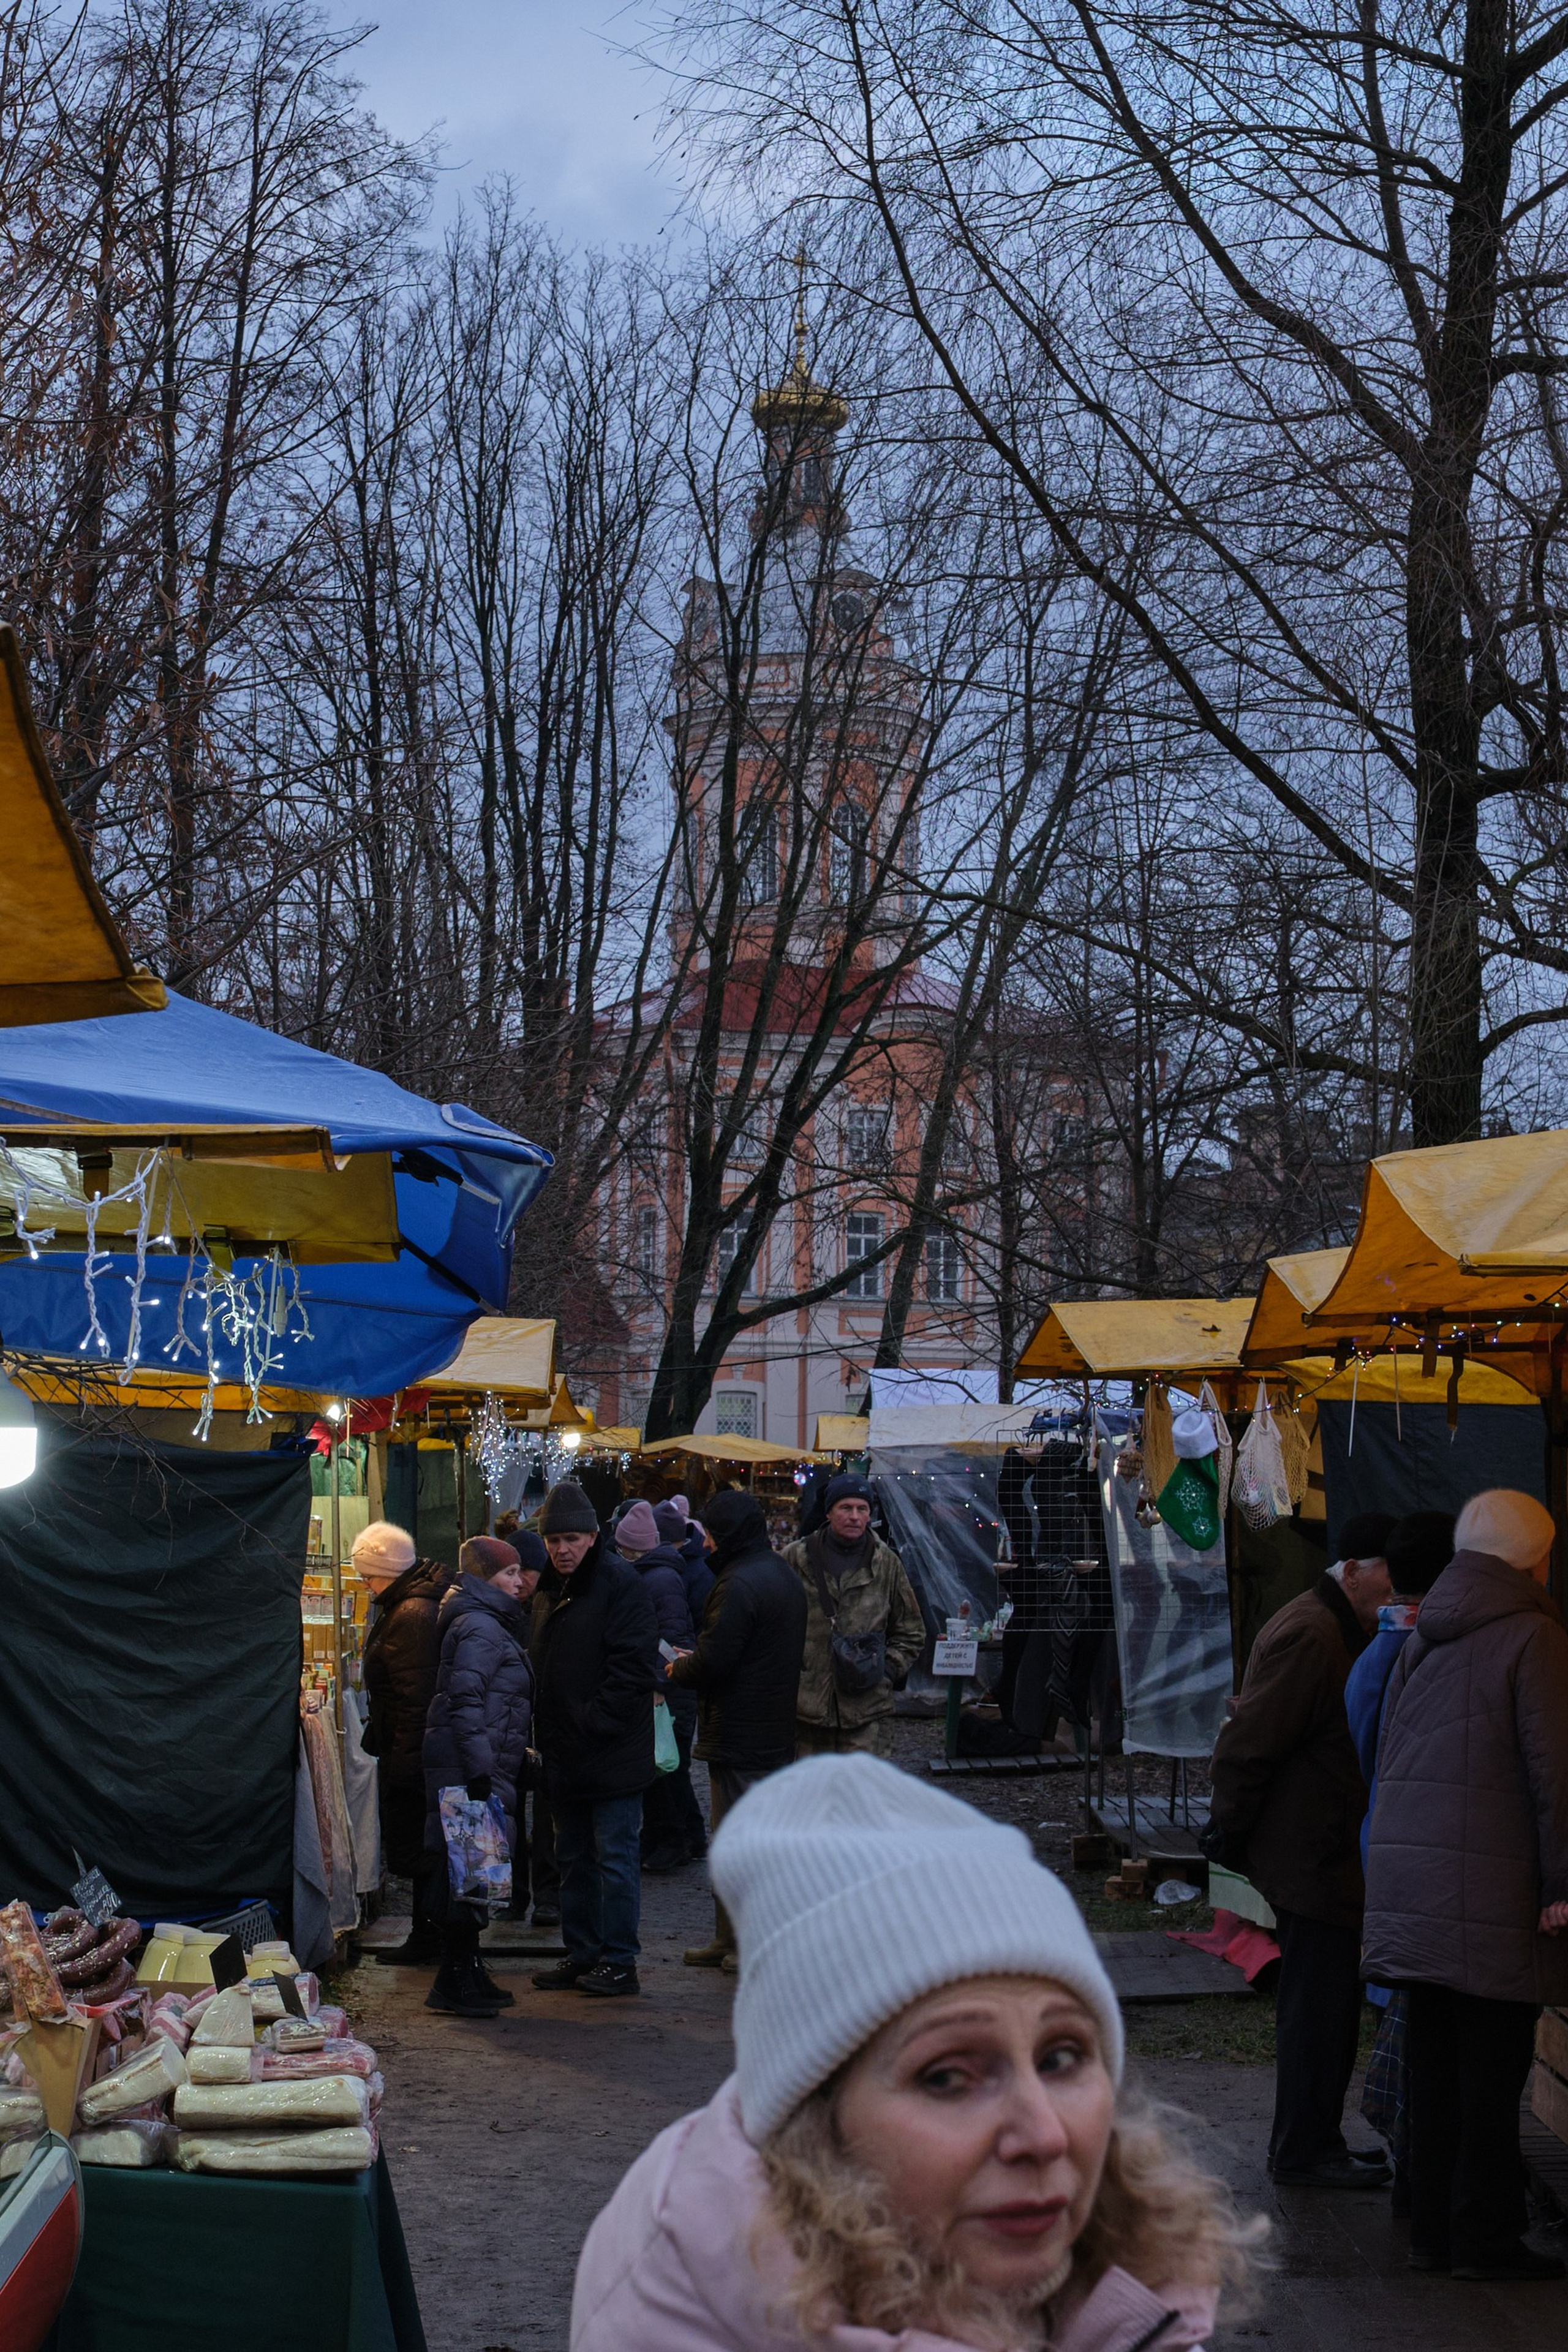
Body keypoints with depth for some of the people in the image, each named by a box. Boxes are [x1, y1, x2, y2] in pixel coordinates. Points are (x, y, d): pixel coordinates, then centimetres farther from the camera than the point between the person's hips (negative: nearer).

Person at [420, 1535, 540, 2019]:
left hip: (486, 1768, 10)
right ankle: (456, 1981, -4)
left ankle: (465, 1975, 20)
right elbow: (466, 1703, -21)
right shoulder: (479, 1627, -13)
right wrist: (480, 1771, -25)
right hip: (469, 1765, -10)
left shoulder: (496, 1624, 20)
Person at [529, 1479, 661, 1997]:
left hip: (613, 1755, -9)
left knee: (614, 1858, -3)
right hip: (567, 1757, 9)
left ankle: (619, 1962, 3)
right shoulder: (556, 1590, 14)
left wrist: (591, 1723, -20)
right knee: (574, 1858, 14)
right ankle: (581, 1956, 22)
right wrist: (549, 1733, 11)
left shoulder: (620, 1585, -13)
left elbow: (635, 1667, -19)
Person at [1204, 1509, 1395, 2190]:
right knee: (1319, 2007, -3)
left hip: (1328, 1858, 10)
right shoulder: (1309, 1637, -19)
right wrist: (1232, 1834, -14)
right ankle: (1303, 2152, 7)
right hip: (1311, 1859, -10)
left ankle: (1308, 2142, 26)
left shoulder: (1343, 1632, 15)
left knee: (1324, 2004, 16)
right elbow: (1247, 1745, -21)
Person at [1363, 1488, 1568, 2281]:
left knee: (1435, 2065, 12)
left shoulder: (1418, 1642, 14)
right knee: (1492, 2068, 0)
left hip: (1409, 1881, 7)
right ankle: (1484, 2237, 5)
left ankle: (1433, 2229, 17)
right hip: (1492, 1891, -7)